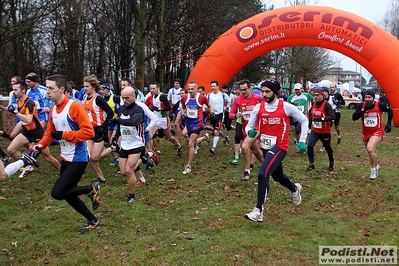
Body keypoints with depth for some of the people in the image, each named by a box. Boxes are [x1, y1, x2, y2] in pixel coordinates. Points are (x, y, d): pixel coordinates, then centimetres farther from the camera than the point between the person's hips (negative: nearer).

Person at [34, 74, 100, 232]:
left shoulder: (74, 106, -17)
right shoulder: (53, 109, 8)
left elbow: (88, 132, -23)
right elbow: (50, 132, 18)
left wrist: (63, 135, -20)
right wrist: (41, 145, 0)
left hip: (78, 158, -9)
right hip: (66, 158, 9)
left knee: (57, 193, -13)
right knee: (68, 194, 13)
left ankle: (91, 190, 8)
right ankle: (93, 221, 29)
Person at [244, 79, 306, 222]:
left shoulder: (286, 107, -10)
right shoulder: (258, 107, -1)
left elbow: (304, 120, 2)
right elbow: (249, 126, 3)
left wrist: (302, 141, -2)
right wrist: (250, 132, -21)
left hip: (279, 147, -6)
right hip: (266, 147, 6)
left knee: (262, 174, -23)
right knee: (277, 176, 24)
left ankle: (259, 210, -14)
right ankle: (295, 189, 57)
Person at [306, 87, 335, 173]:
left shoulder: (326, 105, -19)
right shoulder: (314, 104, 2)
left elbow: (332, 117, -28)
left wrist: (321, 119, -36)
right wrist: (311, 120, 8)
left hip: (325, 131, -5)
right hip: (314, 130, 5)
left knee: (328, 148, 12)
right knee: (310, 145, -11)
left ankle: (331, 165, 31)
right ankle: (311, 164, 2)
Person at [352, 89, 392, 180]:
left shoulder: (380, 105, -14)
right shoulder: (361, 106, -11)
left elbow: (390, 111, 6)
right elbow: (354, 118, -20)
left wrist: (389, 124, 4)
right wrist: (364, 109, -28)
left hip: (377, 132, -4)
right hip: (365, 132, 4)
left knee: (370, 149, -26)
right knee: (372, 152, 19)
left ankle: (373, 169, -5)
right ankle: (376, 166, 48)